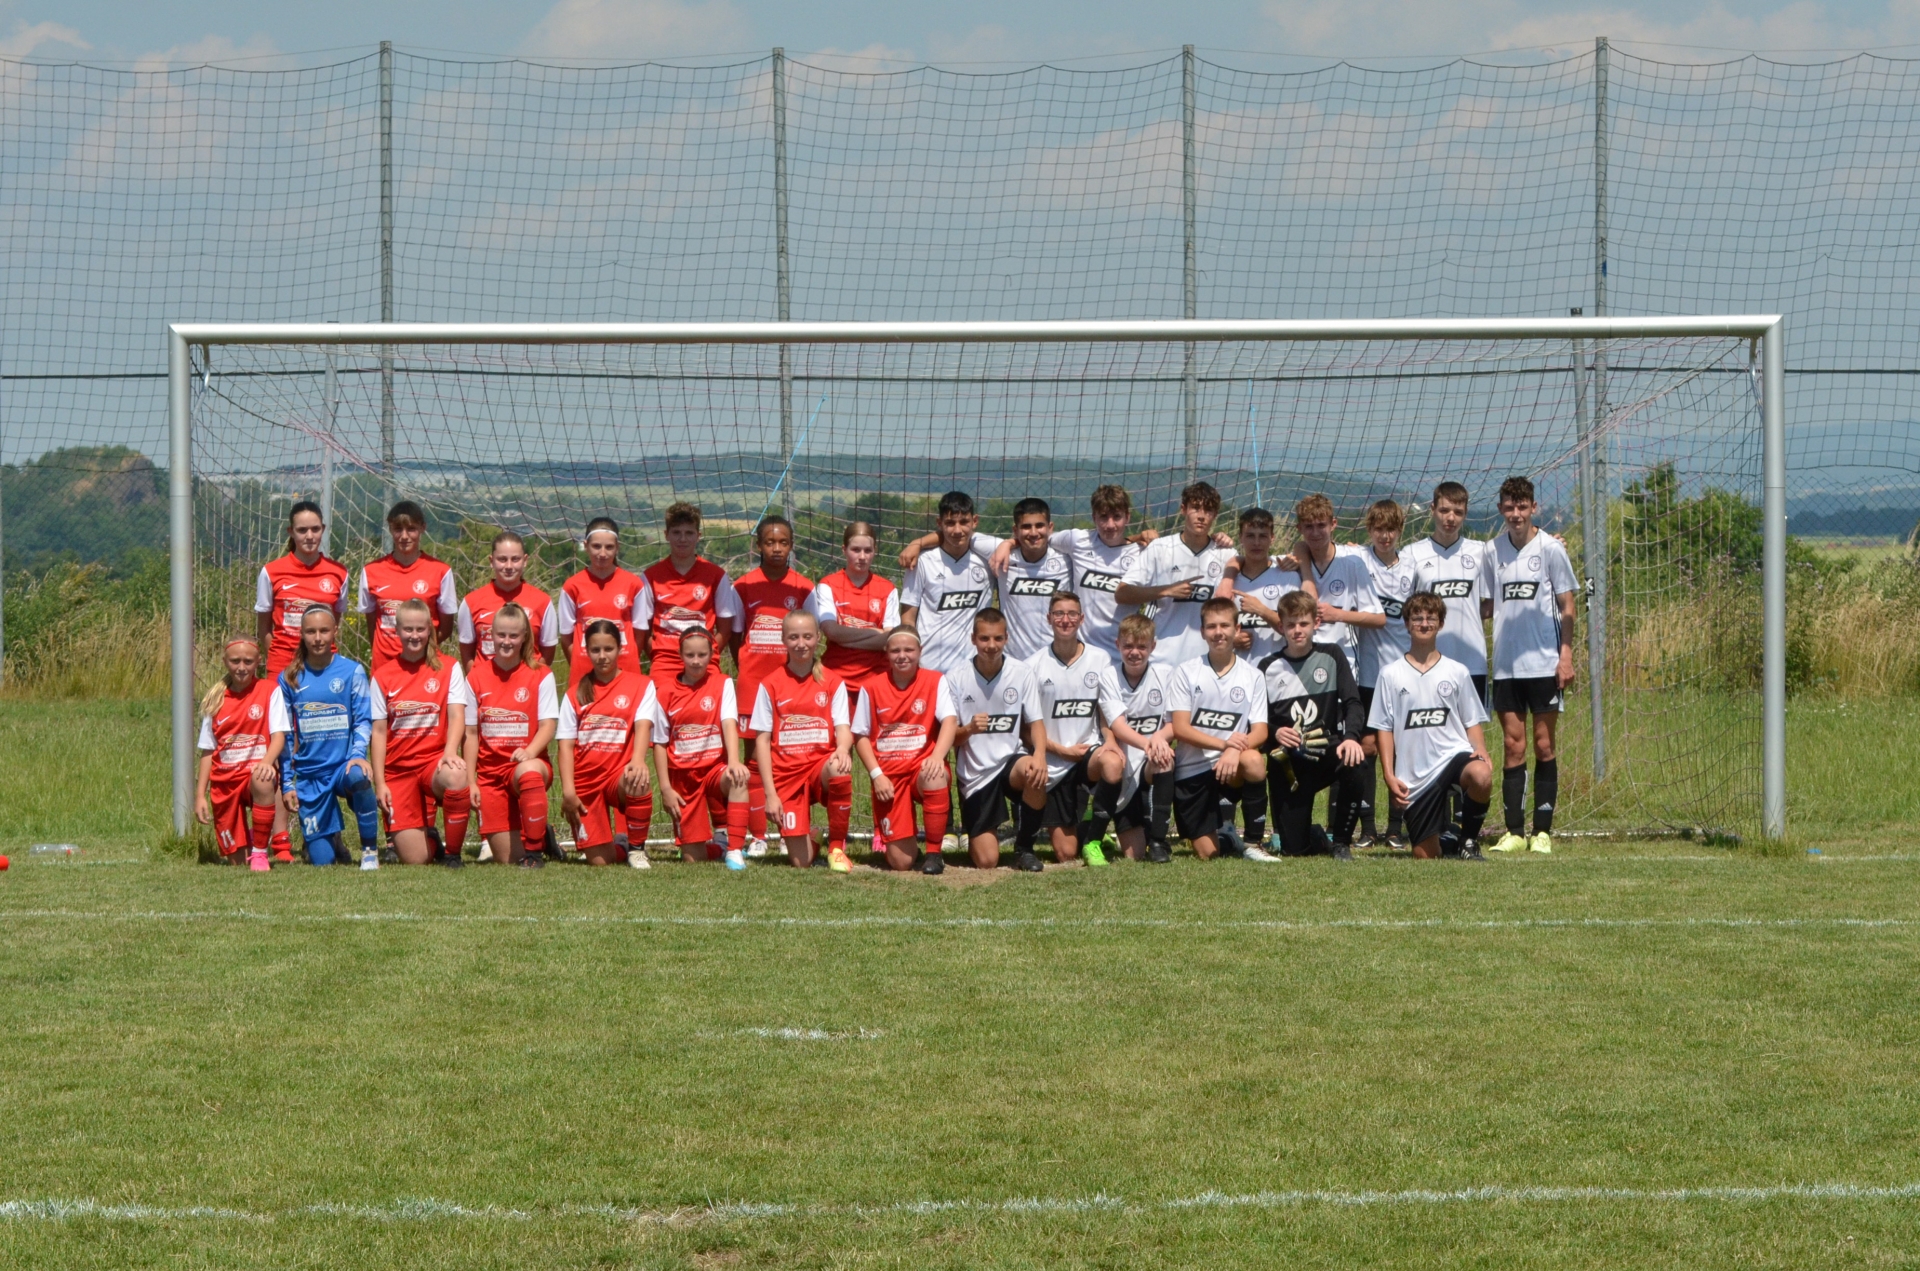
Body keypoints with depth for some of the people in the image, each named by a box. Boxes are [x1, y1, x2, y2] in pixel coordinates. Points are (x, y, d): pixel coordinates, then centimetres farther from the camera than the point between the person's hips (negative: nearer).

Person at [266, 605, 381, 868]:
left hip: (343, 764, -2)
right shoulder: (289, 679, 5)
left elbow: (363, 719, -3)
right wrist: (287, 784, 5)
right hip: (309, 775, 2)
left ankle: (370, 850, -19)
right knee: (321, 861, -5)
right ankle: (332, 840, 34)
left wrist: (357, 754, -22)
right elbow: (284, 735, 10)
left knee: (358, 776, -40)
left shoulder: (351, 672, 0)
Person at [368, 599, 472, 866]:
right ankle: (429, 839, 29)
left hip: (434, 760, -1)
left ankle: (452, 853, -17)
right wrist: (379, 782, -4)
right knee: (414, 860, -11)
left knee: (455, 777, -40)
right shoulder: (383, 676, 6)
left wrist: (450, 752, -26)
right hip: (398, 769, 1)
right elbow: (379, 733, 5)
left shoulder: (448, 669, 3)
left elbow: (457, 717, -7)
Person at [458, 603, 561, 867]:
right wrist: (470, 781, -2)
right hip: (490, 772, 2)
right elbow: (471, 733, 5)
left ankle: (534, 850, -25)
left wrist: (529, 752, -27)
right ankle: (538, 835, 29)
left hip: (527, 764, -2)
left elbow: (548, 725, -7)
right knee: (507, 859, -7)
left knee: (528, 773, -42)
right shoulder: (476, 677, 4)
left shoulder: (540, 676, -1)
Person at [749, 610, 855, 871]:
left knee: (839, 770, -39)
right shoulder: (770, 685, 4)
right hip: (786, 773, 0)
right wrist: (770, 793, -7)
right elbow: (762, 740, 2)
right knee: (801, 862, -12)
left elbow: (843, 727, -3)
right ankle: (809, 837, 29)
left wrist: (842, 749, -29)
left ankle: (836, 847, -17)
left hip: (821, 764, 0)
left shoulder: (832, 683, 6)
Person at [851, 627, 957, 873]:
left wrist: (937, 756, -32)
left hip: (923, 766, 0)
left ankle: (934, 853, -21)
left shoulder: (935, 681, 0)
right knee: (901, 862, -14)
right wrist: (876, 774, -9)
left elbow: (949, 721, -13)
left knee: (934, 778, -41)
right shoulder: (871, 689, 2)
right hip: (888, 775, 0)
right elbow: (861, 737, 5)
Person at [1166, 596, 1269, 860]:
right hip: (1191, 770, -1)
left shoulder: (1252, 677, 3)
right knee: (1208, 853, -10)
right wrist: (1223, 743, -22)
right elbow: (1180, 729, -8)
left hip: (1229, 768, 1)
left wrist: (1235, 750, -26)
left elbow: (1260, 731, -4)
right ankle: (1224, 837, 28)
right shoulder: (1186, 672, -1)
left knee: (1254, 762, -36)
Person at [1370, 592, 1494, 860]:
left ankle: (1468, 840, -12)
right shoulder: (1391, 675, 5)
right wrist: (1389, 775, -3)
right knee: (1425, 856, -2)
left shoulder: (1457, 672, 8)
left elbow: (1472, 722, 10)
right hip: (1414, 775, 0)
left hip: (1453, 754, 0)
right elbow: (1384, 728, 6)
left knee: (1481, 776, -38)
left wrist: (1480, 751, -9)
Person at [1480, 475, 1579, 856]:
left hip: (1544, 664, -3)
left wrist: (1566, 655, -7)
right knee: (1513, 747, 2)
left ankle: (1543, 831, 5)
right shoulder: (1493, 550, 6)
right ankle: (1514, 831, 3)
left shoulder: (1550, 548, -3)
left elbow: (1566, 606, -1)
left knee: (1544, 746, 1)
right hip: (1506, 664, 3)